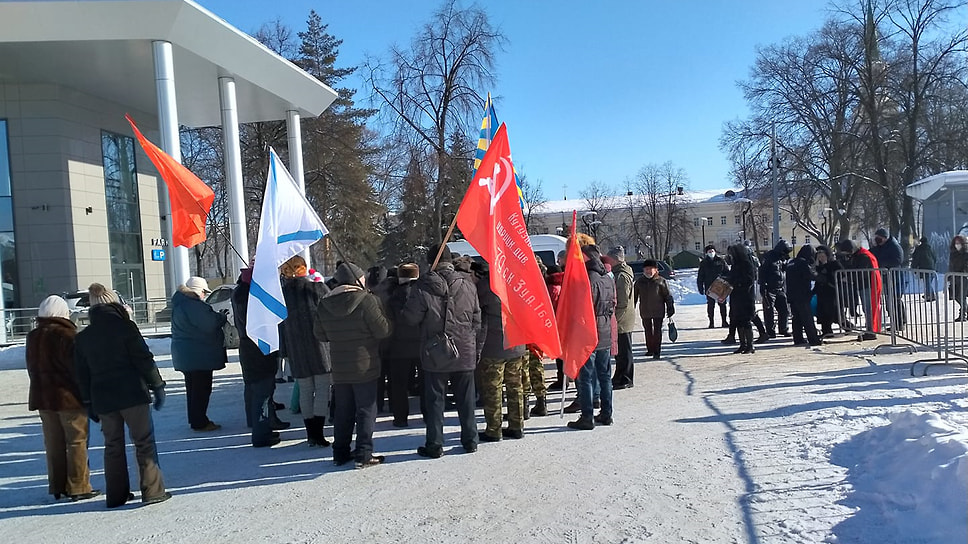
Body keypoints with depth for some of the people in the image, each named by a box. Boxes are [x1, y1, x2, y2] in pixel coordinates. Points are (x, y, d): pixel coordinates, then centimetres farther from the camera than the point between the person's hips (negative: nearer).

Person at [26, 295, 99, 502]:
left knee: (53, 444, 13)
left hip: (41, 397, 7)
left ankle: (57, 487, 19)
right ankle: (78, 487, 1)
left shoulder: (33, 337, 9)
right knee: (77, 441, 0)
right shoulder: (66, 335, -14)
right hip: (68, 396, -7)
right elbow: (77, 367, -15)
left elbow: (31, 368, 16)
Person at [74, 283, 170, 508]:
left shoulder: (82, 337, 8)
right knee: (144, 441, 1)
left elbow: (82, 375, 12)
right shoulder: (125, 326, -7)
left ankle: (116, 495, 17)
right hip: (132, 394, -5)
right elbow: (144, 359, -10)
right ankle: (153, 490, -1)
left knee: (112, 445, 13)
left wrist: (89, 403, 18)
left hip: (102, 399, 5)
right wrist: (157, 386, -3)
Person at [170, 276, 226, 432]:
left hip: (185, 355, 11)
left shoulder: (180, 304, 14)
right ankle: (200, 423, 0)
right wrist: (222, 317, -7)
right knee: (201, 388, -4)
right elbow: (209, 325, -24)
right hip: (198, 355, -11)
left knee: (193, 388, 18)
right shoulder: (193, 305, -20)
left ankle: (195, 419, 27)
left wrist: (217, 317, 11)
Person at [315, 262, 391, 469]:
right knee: (366, 410, 4)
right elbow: (383, 330, -13)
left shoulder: (325, 304, 1)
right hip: (365, 366, -5)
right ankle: (363, 454, 4)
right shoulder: (366, 300, -16)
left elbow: (321, 335, 8)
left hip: (339, 368, 5)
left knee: (343, 410, 16)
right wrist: (380, 312, 6)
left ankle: (340, 453, 22)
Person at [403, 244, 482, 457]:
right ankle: (470, 440, 22)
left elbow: (410, 318, -6)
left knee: (434, 400, 7)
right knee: (466, 399, 13)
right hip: (465, 353, 3)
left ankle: (434, 445, 12)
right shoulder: (468, 284, -2)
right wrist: (477, 349, 12)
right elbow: (477, 322, 3)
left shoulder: (423, 287, -12)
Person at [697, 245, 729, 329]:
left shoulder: (721, 261, 3)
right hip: (709, 288, 0)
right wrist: (700, 288, 1)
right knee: (710, 305, 3)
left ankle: (724, 321, 12)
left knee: (722, 304, 4)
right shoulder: (703, 263, 4)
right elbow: (700, 277, 6)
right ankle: (711, 322, 9)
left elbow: (727, 272, 6)